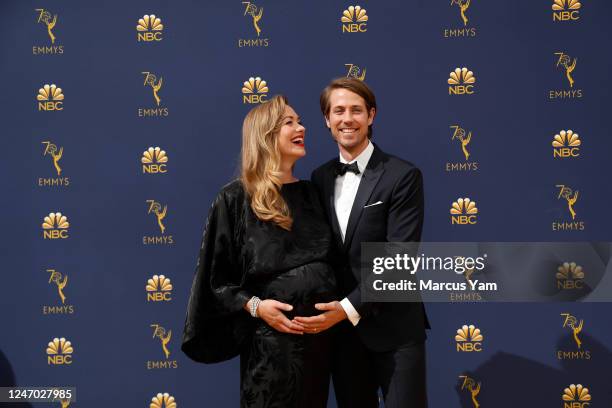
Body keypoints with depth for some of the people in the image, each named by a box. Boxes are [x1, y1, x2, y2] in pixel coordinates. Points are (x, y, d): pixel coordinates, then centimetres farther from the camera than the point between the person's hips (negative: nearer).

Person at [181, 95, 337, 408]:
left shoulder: (309, 192, 10)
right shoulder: (235, 199, -7)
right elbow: (216, 277, -5)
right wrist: (254, 306, -18)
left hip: (320, 332, 6)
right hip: (271, 337, -5)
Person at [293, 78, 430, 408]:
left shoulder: (402, 176, -9)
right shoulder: (320, 178, 7)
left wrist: (349, 308, -22)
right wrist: (332, 309, -1)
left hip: (393, 328, -4)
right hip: (339, 327, 5)